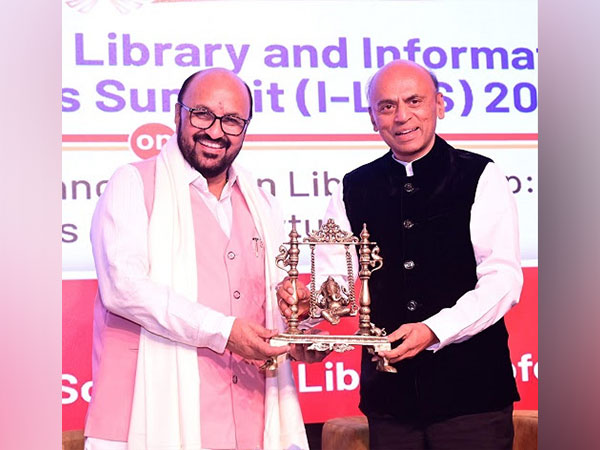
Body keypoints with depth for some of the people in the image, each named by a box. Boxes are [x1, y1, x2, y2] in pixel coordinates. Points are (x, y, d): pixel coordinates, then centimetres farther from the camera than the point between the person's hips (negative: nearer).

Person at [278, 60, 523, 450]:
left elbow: (503, 279, -8)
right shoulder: (354, 190, 9)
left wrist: (434, 330, -21)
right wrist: (307, 301, -17)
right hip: (388, 394, 3)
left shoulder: (481, 178, -1)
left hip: (471, 390, -3)